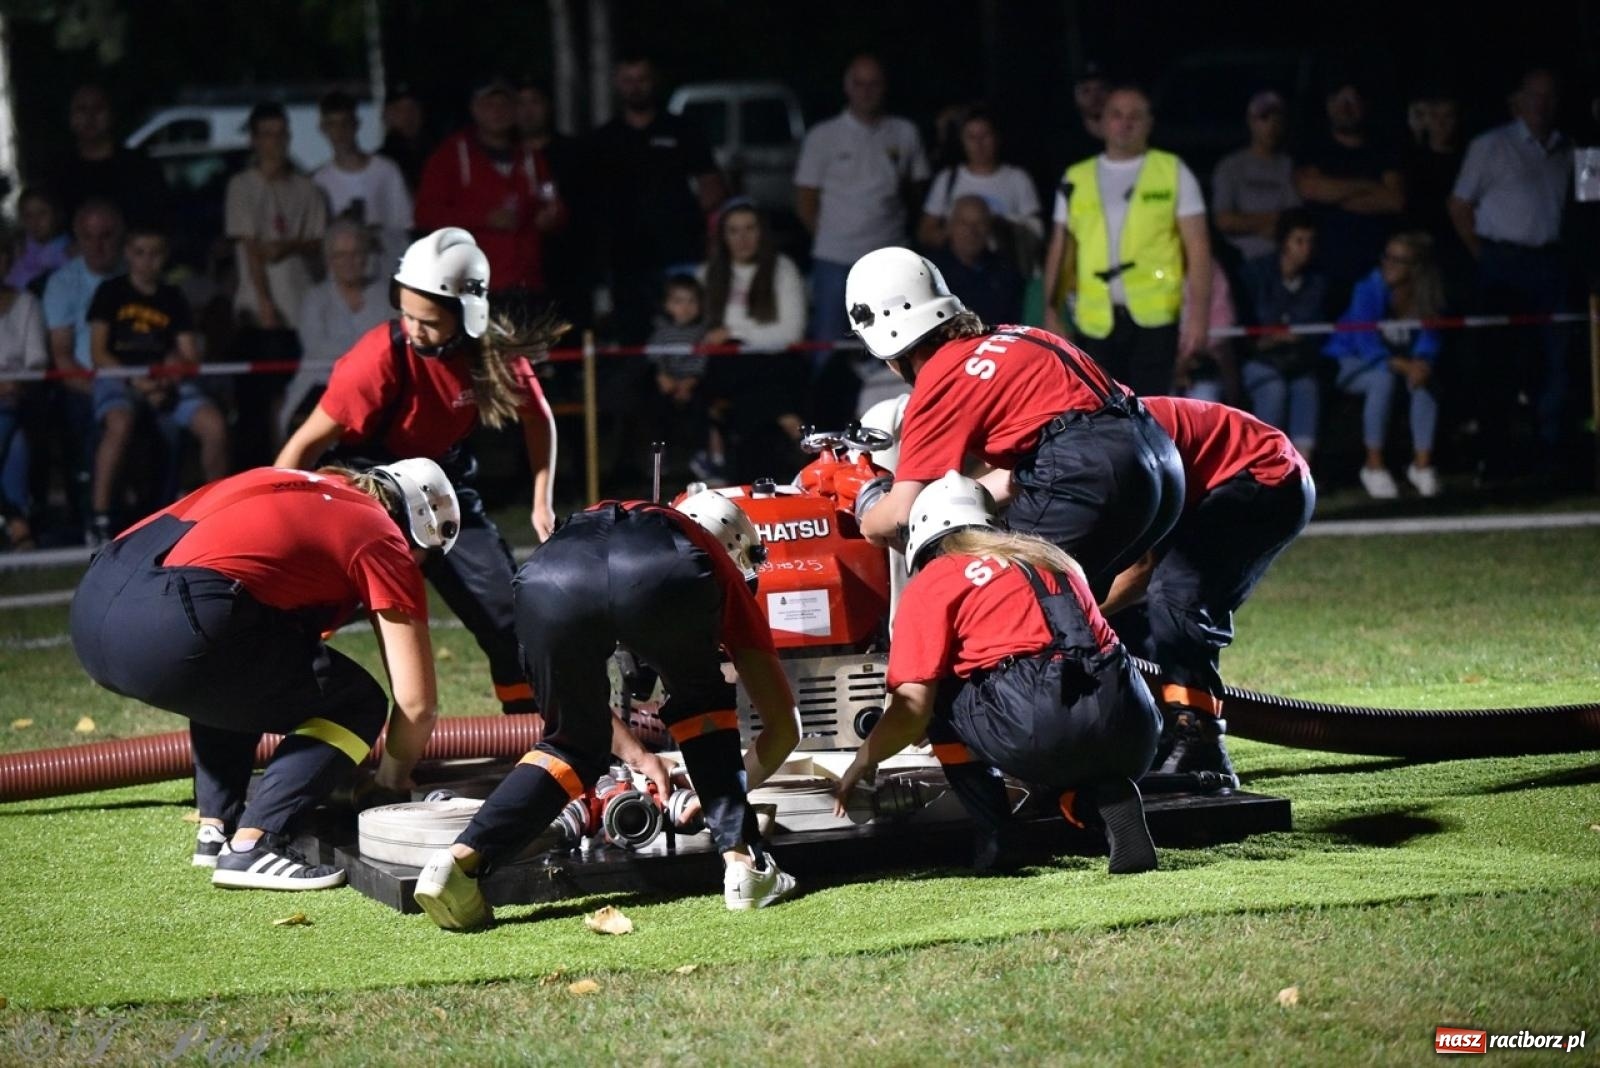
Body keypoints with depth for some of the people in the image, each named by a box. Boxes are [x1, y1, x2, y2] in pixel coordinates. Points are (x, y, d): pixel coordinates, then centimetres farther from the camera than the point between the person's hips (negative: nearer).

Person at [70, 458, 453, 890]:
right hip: (171, 631, -8)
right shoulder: (382, 540, 11)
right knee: (357, 705, 8)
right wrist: (393, 776, 29)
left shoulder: (305, 490, 32)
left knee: (239, 675, 36)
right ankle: (249, 847, -4)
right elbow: (417, 702, 9)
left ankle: (215, 828, 23)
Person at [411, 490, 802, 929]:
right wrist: (727, 790, 57)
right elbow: (783, 725, 43)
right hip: (663, 575, -2)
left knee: (576, 746, 23)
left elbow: (576, 693, 55)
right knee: (701, 706, 29)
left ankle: (461, 860, 6)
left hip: (549, 580, 2)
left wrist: (639, 757, 63)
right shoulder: (725, 577, 40)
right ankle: (741, 857, 17)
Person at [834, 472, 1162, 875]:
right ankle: (1114, 801, 6)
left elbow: (913, 709, 6)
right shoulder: (1051, 557, 30)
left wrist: (857, 767, 22)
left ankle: (992, 838, 11)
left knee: (940, 695, 20)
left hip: (1041, 732, -5)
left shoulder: (930, 583, 12)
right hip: (1133, 736, 5)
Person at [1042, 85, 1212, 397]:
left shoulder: (1173, 172, 5)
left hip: (1153, 316, -3)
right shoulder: (1076, 180, 13)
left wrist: (1199, 314, -9)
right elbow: (1061, 251, 14)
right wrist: (1051, 313, 4)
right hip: (1095, 321, 3)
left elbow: (1198, 247, 1)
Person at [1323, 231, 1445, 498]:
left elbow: (1428, 340, -10)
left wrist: (1421, 363, -33)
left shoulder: (1425, 296, -11)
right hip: (1351, 363, -4)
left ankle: (1422, 463, -20)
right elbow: (1367, 344, -28)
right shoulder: (1369, 289, -23)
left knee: (1423, 379, -29)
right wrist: (1404, 366, -41)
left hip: (1402, 361, 4)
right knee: (1383, 379, -36)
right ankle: (1373, 466, -26)